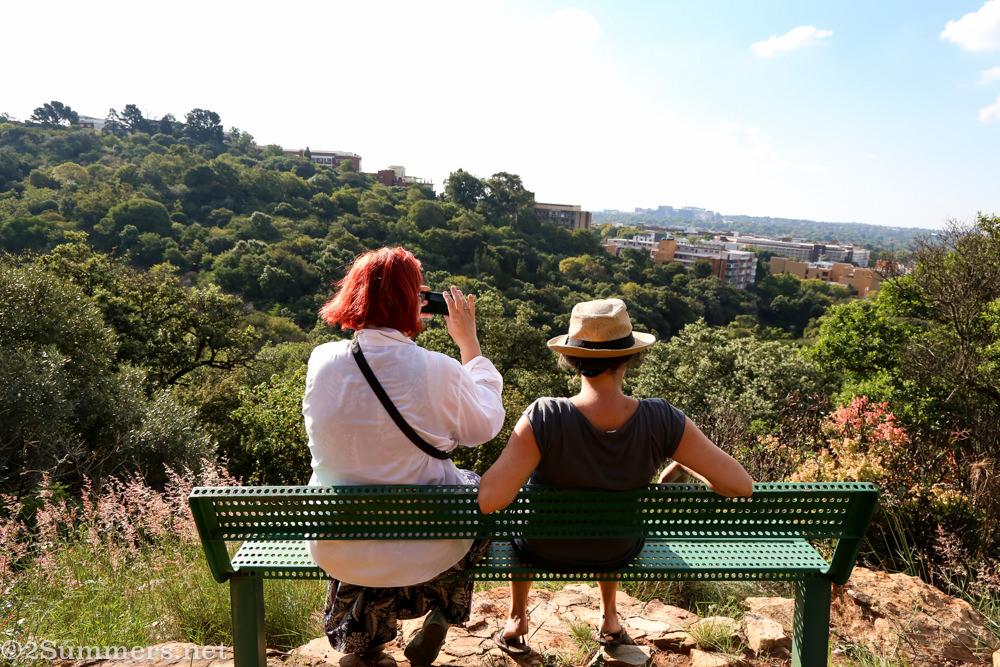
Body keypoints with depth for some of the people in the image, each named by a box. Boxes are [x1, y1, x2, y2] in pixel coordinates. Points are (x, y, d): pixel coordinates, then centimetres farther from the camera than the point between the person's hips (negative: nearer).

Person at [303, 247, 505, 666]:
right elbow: (485, 426, -3)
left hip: (335, 548, 4)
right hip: (425, 549, -3)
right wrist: (468, 341, 2)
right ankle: (437, 615, 24)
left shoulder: (321, 360, -12)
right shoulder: (438, 371, -22)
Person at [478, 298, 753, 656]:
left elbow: (490, 501, -39)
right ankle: (609, 617, 50)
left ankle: (517, 619, 47)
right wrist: (683, 464, -6)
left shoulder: (544, 418, -35)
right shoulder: (661, 421, -28)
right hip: (617, 551, 2)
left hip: (544, 550, -1)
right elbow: (741, 485, -24)